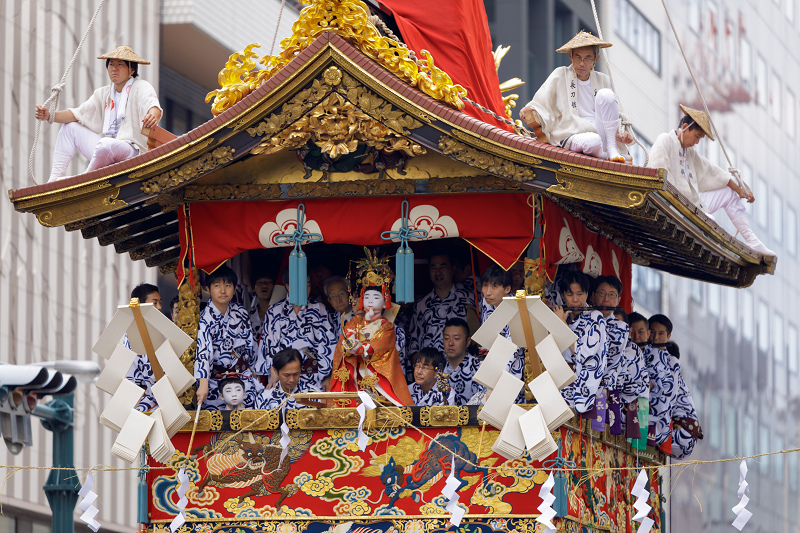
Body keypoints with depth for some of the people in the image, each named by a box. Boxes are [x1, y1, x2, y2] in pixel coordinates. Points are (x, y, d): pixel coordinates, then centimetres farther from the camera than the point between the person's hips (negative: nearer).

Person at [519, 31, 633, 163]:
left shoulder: (603, 81, 14)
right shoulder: (560, 75, 7)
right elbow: (539, 104, 3)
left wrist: (622, 136, -3)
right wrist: (529, 111, -21)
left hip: (600, 131, 3)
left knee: (605, 94, -21)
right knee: (593, 142, -40)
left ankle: (612, 148, -18)